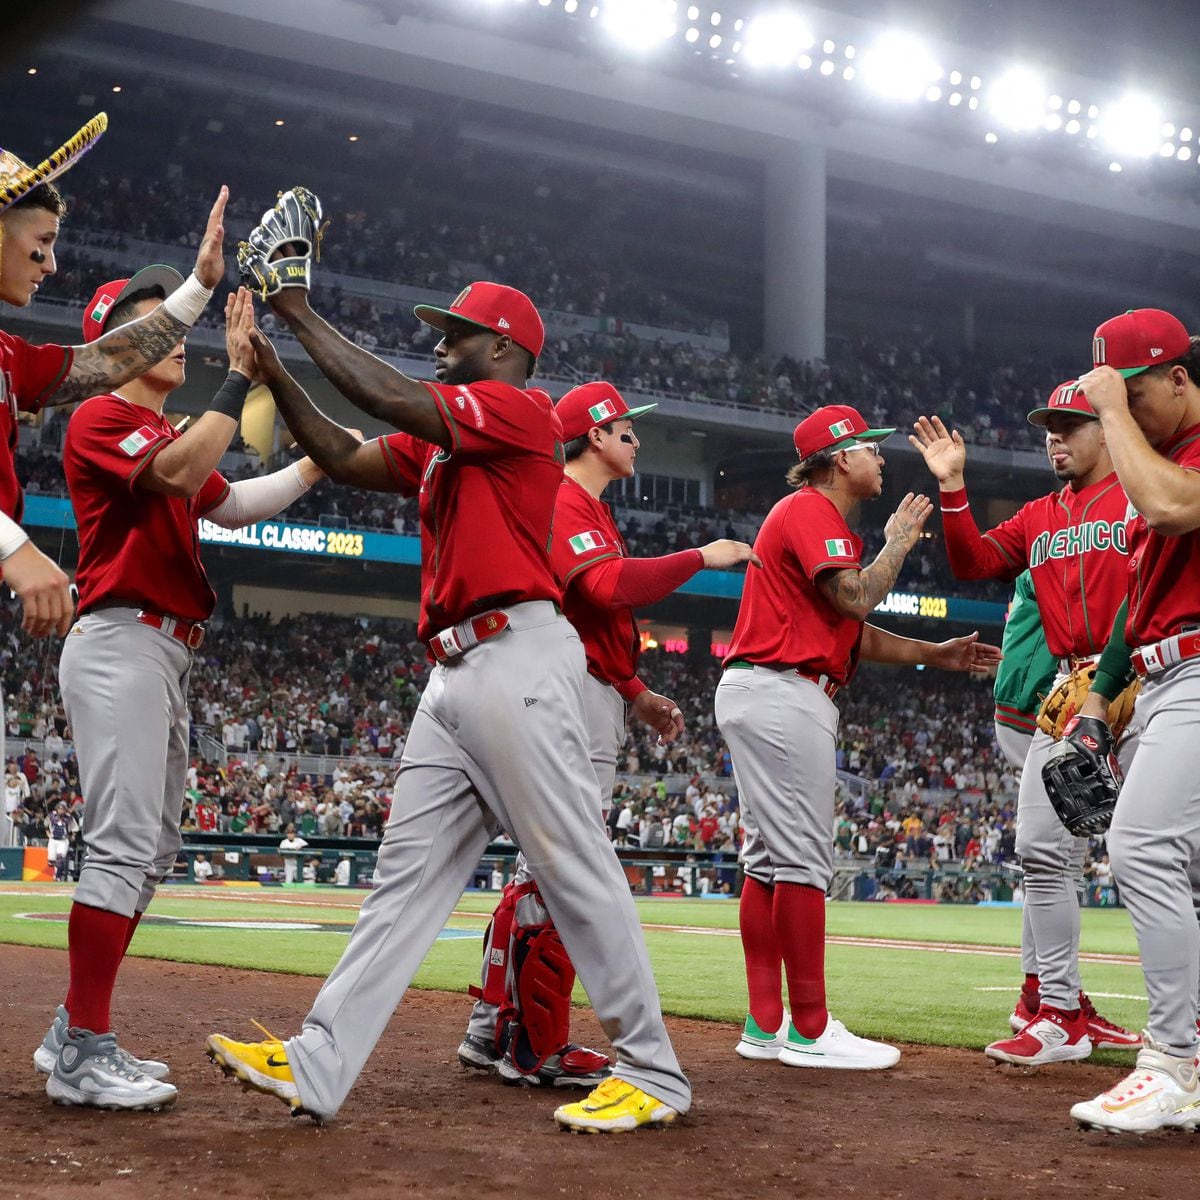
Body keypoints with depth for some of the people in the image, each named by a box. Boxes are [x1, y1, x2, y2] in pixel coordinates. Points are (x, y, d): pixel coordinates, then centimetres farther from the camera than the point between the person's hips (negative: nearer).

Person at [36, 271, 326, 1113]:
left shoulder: (170, 434, 23)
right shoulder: (101, 419, -7)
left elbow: (230, 505, 19)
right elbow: (181, 474, -23)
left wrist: (317, 465, 12)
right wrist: (240, 372, -22)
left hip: (167, 658, 10)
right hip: (121, 644, -10)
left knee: (153, 850, 11)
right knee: (124, 843, -14)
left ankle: (78, 1035, 16)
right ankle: (84, 1054, -12)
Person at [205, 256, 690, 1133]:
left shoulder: (524, 409, -4)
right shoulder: (437, 439, 23)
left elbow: (391, 399, -13)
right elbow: (344, 459, 21)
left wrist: (303, 315, -4)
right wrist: (272, 368, 13)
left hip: (519, 658, -9)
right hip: (454, 673, 10)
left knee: (577, 871, -7)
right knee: (409, 872, 5)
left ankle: (655, 1073, 1)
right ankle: (319, 1068, 5)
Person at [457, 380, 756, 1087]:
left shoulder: (588, 508, 25)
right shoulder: (564, 500, -9)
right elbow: (610, 586, -27)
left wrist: (639, 696, 22)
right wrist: (701, 557, -19)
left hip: (594, 702, 11)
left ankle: (497, 1030, 17)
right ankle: (539, 1048, -10)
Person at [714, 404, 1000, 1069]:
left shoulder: (813, 515, 25)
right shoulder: (811, 511, -8)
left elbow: (853, 634, 24)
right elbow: (855, 599, -20)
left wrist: (935, 654, 19)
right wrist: (898, 541, -3)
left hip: (756, 693, 11)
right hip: (783, 695, -11)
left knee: (768, 858, 8)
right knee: (803, 858, -10)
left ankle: (765, 1025, 11)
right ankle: (810, 1032, -9)